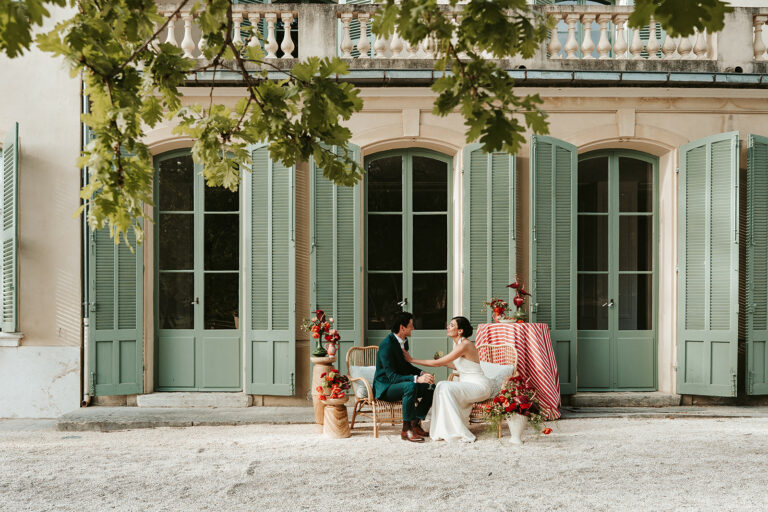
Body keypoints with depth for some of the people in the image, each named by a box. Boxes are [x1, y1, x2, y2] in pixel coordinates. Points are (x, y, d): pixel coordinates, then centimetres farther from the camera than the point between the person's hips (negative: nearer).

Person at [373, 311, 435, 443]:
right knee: (411, 386, -36)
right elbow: (392, 376, -28)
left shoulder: (404, 342, 6)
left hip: (398, 383, 9)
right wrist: (416, 378, -37)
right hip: (384, 387, -9)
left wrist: (422, 373, 2)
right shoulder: (387, 345, -23)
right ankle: (406, 430, -28)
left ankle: (416, 424, 0)